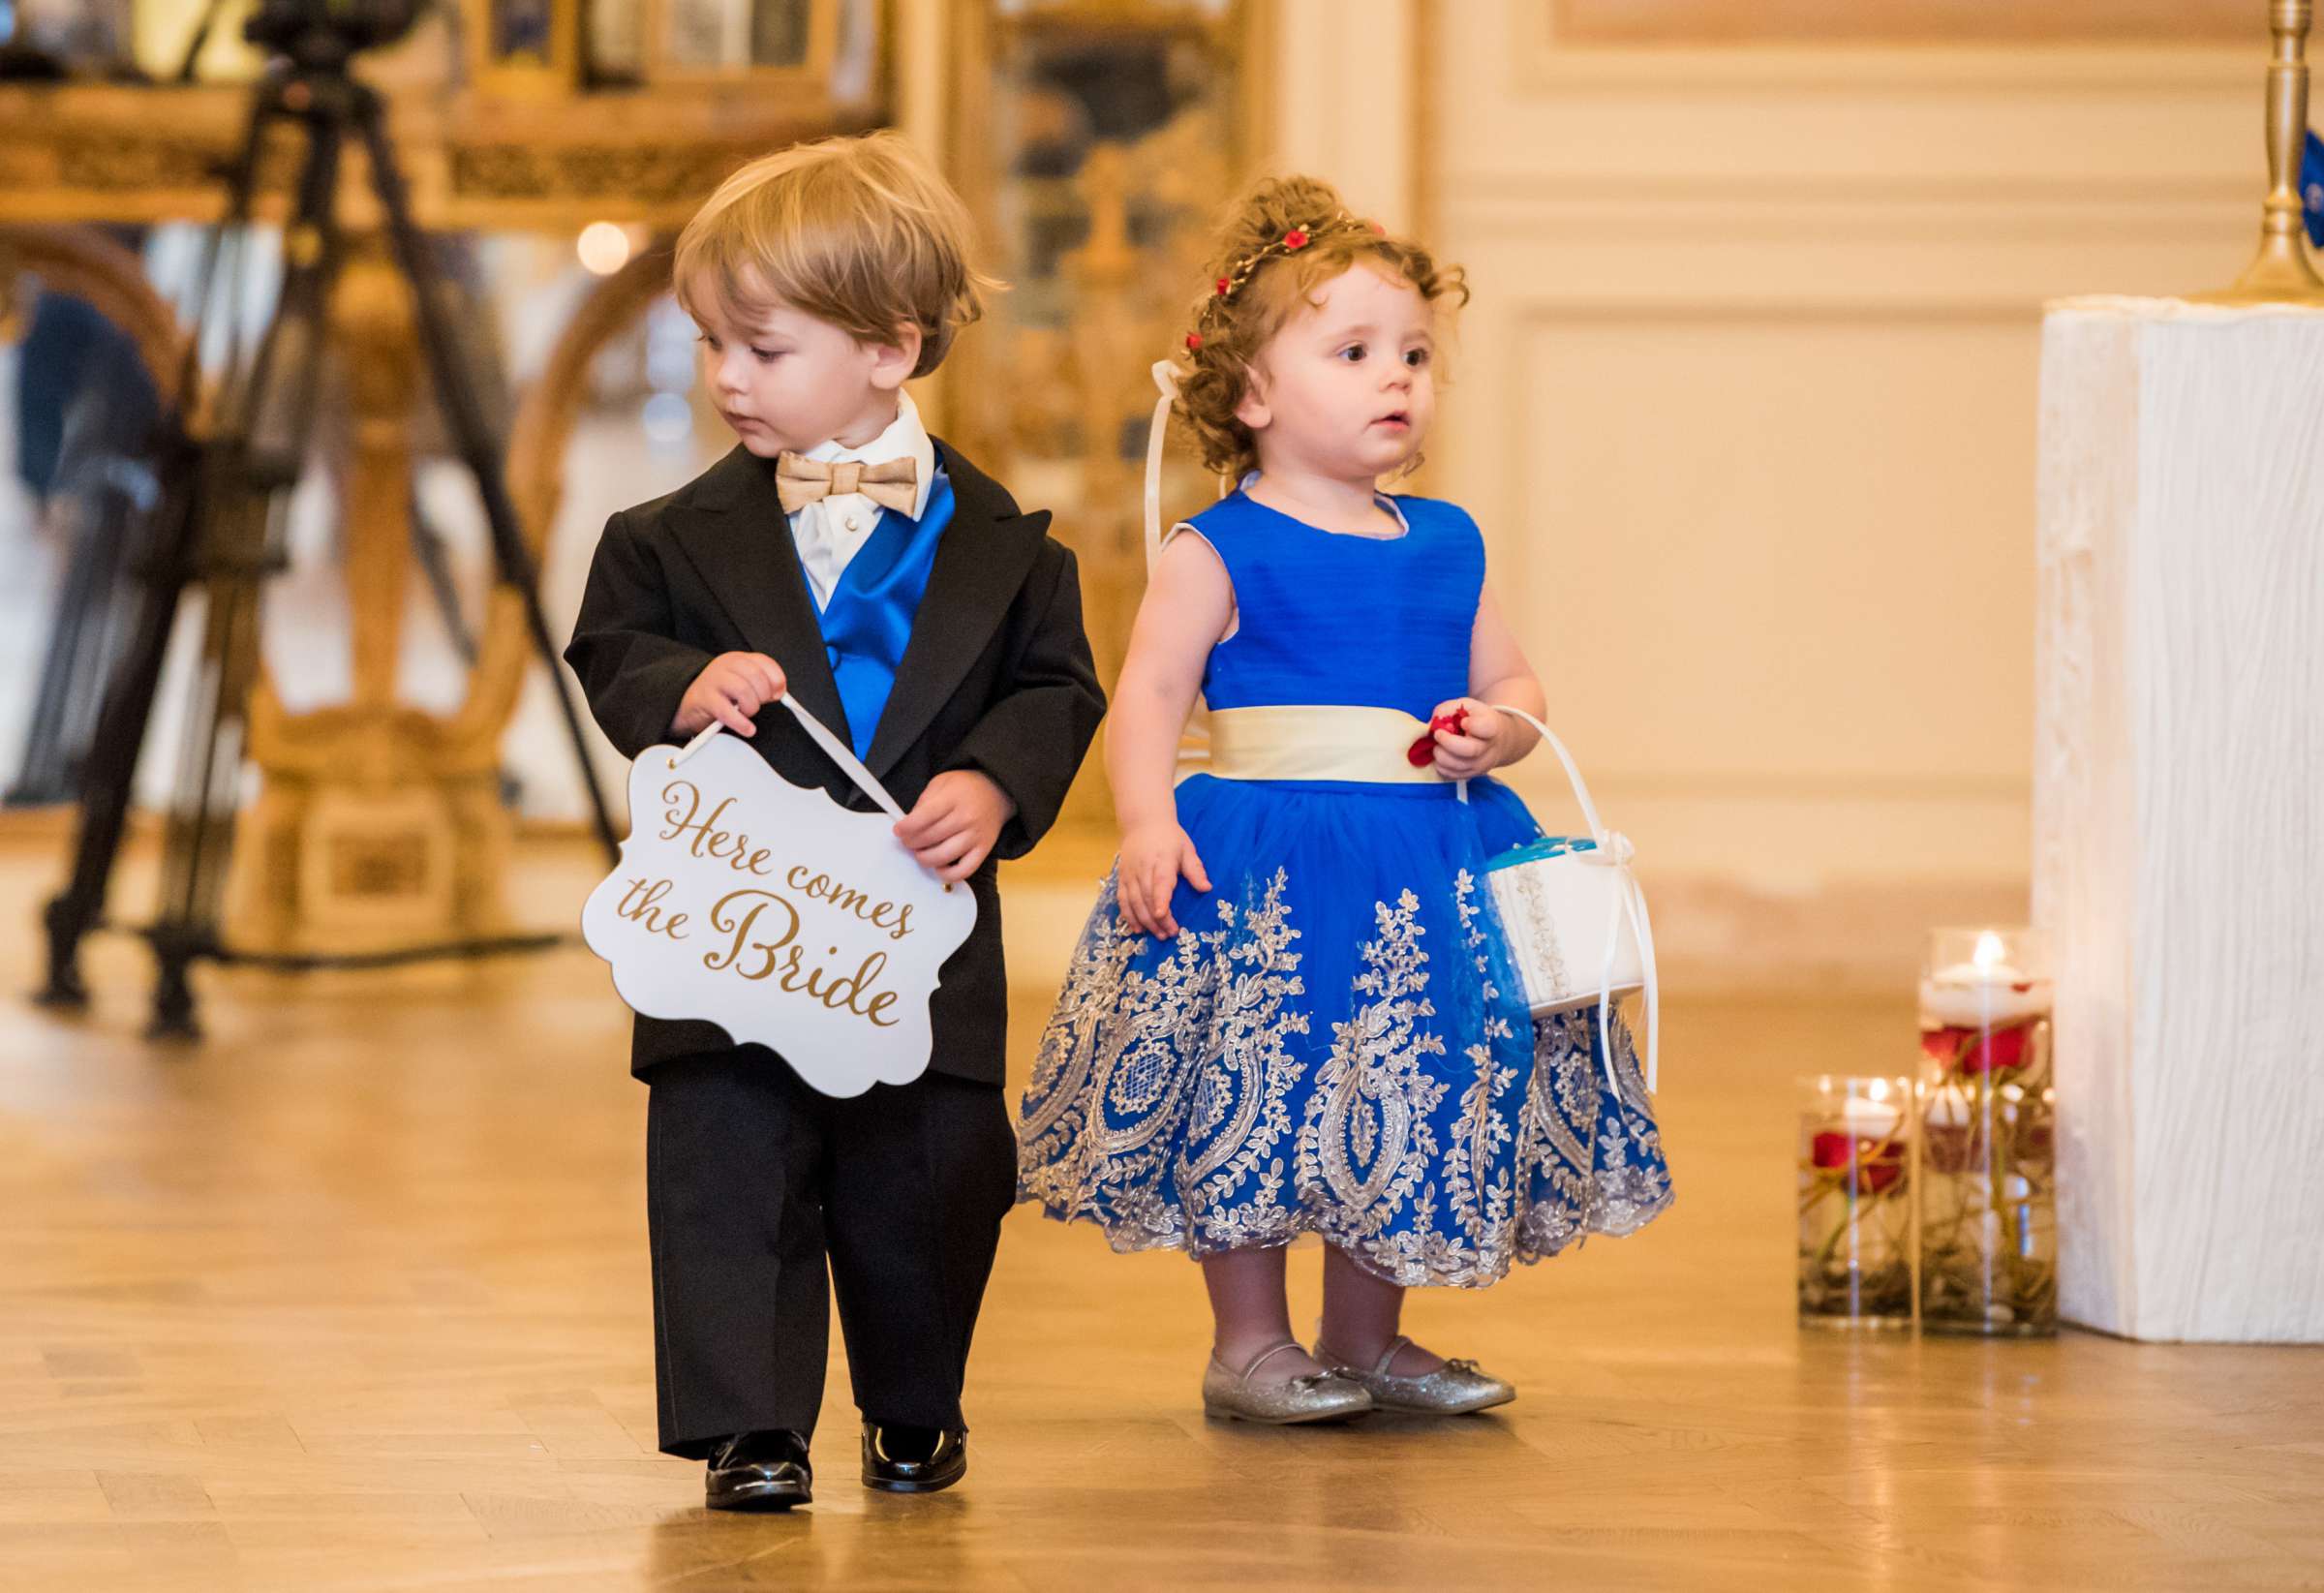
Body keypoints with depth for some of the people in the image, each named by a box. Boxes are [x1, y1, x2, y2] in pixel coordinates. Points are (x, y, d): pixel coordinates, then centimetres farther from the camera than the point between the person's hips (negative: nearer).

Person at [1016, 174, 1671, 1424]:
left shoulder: (1444, 545, 12)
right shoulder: (1220, 552, -5)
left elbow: (1512, 683, 18)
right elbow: (1148, 693, -9)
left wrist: (1496, 731, -5)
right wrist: (1147, 825, -23)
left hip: (1430, 871, 6)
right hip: (1264, 868, -6)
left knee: (1408, 1106, 10)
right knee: (1259, 1088, -2)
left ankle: (1366, 1336, 24)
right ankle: (1248, 1344, 11)